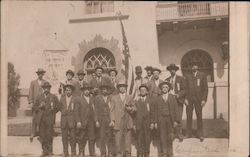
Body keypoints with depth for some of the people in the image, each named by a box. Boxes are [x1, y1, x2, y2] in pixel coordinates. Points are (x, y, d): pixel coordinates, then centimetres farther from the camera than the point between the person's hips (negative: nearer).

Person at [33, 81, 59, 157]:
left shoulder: (54, 97, 7)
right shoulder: (39, 97, 14)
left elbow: (58, 107, 7)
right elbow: (35, 107, 12)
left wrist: (53, 109, -8)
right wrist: (40, 106, -5)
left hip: (50, 119, -2)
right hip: (41, 119, 3)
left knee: (49, 135, -4)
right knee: (42, 135, 2)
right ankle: (44, 151, 14)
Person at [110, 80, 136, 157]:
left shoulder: (130, 97, 16)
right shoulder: (114, 98, 13)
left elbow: (134, 109, 15)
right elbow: (112, 110, 8)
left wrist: (131, 109, -7)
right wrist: (112, 120, -3)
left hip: (128, 122, 1)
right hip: (118, 122, -1)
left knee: (127, 139, -2)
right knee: (118, 139, -5)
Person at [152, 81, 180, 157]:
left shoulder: (172, 97, 9)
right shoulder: (157, 99, 9)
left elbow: (175, 109, 5)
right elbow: (155, 111, 6)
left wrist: (176, 120, -3)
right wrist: (155, 122, -1)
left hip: (170, 119, 0)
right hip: (161, 119, 0)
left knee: (170, 137, 0)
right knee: (162, 137, -2)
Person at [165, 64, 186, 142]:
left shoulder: (181, 79, 6)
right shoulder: (167, 80, 15)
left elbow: (184, 90, 2)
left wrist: (178, 95, -13)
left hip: (178, 100, -2)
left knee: (178, 117, -9)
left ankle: (179, 133, -1)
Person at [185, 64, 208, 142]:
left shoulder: (202, 75, 5)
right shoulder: (188, 77, 11)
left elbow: (205, 88, 2)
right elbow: (186, 88, 9)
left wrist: (204, 99, -6)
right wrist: (186, 98, -2)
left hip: (198, 99, -2)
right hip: (189, 99, 2)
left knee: (199, 116, 2)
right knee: (189, 116, 3)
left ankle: (200, 134, 11)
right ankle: (188, 133, 13)